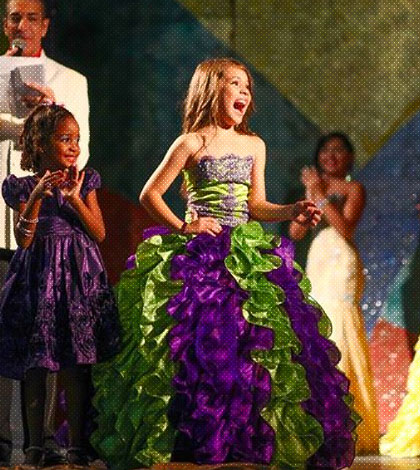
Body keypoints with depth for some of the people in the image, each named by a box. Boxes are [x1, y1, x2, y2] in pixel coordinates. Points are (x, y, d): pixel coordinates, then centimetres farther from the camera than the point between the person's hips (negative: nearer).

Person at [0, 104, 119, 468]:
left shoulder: (85, 181, 6)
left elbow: (99, 234, 0)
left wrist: (74, 198, -13)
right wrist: (37, 197, -20)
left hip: (78, 274, 1)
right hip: (37, 276, 0)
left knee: (75, 364, -3)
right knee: (34, 364, 1)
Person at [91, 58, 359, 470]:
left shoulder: (254, 146, 14)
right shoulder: (192, 143, -1)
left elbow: (255, 206, 16)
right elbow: (149, 194, 2)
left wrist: (292, 212, 1)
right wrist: (182, 227, -6)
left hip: (246, 252, 5)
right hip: (200, 252, -5)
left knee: (259, 339, -4)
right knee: (201, 340, -13)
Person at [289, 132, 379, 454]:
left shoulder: (354, 189, 2)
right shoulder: (315, 187, 19)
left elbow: (345, 227, -13)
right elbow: (296, 232, 11)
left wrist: (321, 195, -10)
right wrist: (309, 196, 1)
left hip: (341, 265, -7)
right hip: (317, 264, 7)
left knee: (339, 335, -14)